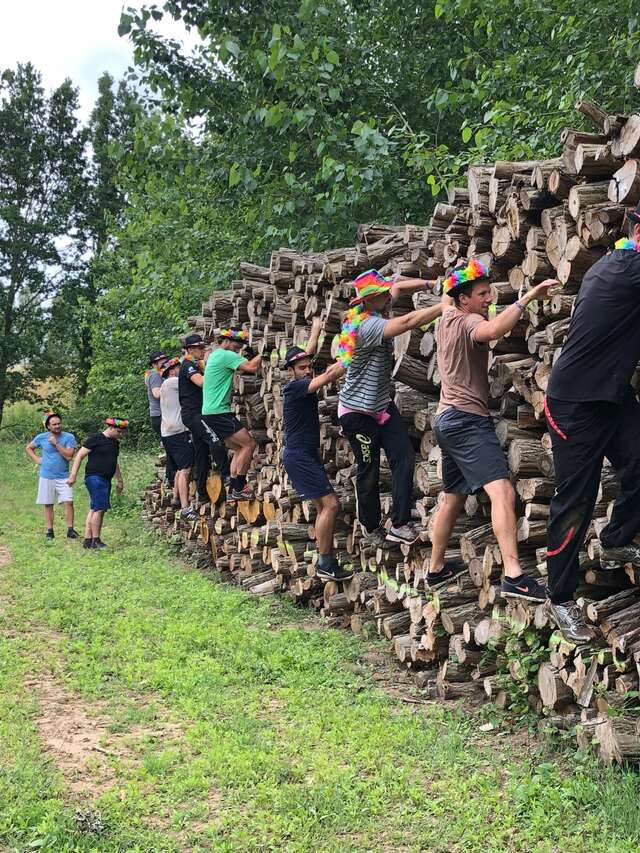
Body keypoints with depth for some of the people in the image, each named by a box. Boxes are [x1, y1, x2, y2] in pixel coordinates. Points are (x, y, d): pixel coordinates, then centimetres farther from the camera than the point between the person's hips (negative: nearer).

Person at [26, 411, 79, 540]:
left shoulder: (69, 437, -5)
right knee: (48, 504, 5)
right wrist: (36, 459, 3)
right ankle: (49, 531, 14)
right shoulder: (41, 437, 1)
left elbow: (69, 456, -15)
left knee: (68, 502, -11)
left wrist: (56, 443, -18)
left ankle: (70, 530, -5)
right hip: (46, 477, 1)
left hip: (63, 477, -1)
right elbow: (28, 448, 17)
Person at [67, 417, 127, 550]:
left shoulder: (115, 443, 17)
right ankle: (95, 540, -10)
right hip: (94, 478, -8)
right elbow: (79, 456, -7)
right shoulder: (95, 438, -7)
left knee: (94, 510, 9)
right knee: (99, 508, -14)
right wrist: (73, 475, -11)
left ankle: (88, 540, 11)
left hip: (105, 480, 8)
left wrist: (119, 480, 31)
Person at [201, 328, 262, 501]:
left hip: (210, 412, 10)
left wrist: (250, 355, 8)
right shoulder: (226, 355, -13)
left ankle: (233, 490, 12)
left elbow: (242, 368, 24)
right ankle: (239, 489, -8)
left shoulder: (215, 355, 19)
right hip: (219, 413, -10)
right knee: (249, 444, -10)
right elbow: (251, 367, -23)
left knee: (239, 448, 14)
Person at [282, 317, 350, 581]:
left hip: (307, 455, 10)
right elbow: (329, 375, -24)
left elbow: (307, 353, 25)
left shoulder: (304, 385, 10)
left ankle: (326, 560, 9)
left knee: (323, 506, 8)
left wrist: (316, 331, 34)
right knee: (330, 504, -14)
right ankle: (325, 563, -10)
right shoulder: (294, 387, -15)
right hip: (299, 455, -10)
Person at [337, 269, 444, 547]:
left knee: (404, 456, -5)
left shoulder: (374, 312, -2)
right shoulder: (368, 325, -28)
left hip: (382, 405, 8)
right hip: (359, 412, -8)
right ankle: (372, 530, 22)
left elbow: (399, 286, 12)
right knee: (369, 471, 4)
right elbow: (407, 322, -41)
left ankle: (400, 524, -6)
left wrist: (430, 284, -5)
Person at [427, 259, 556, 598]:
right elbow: (493, 330, -39)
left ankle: (436, 569, 30)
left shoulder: (447, 319, 13)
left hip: (448, 419, 11)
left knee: (453, 497, 21)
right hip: (468, 420, -11)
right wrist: (526, 298, -38)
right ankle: (514, 576, -34)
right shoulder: (468, 322, -13)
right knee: (502, 491, -22)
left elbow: (445, 295, 39)